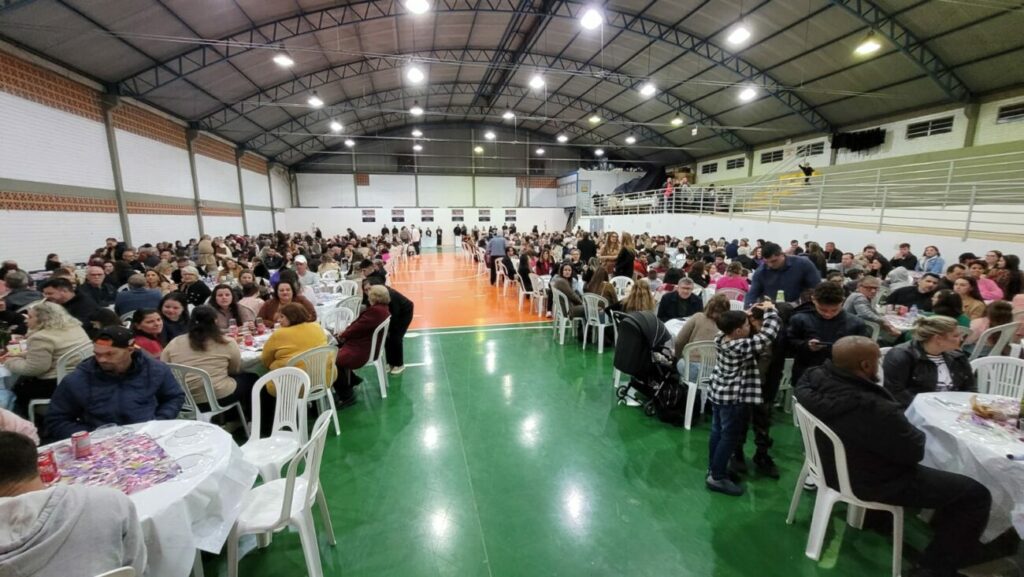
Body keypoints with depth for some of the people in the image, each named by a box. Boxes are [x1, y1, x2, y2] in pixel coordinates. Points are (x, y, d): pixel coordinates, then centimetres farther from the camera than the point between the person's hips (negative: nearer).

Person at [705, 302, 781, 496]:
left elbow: (734, 325, 18)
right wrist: (770, 310, -10)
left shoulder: (721, 339, -4)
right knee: (730, 438, 4)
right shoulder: (743, 347, -26)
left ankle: (714, 468, 33)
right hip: (734, 398, -8)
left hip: (718, 392, 8)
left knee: (717, 433, 19)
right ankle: (717, 477, 13)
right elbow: (768, 335, -23)